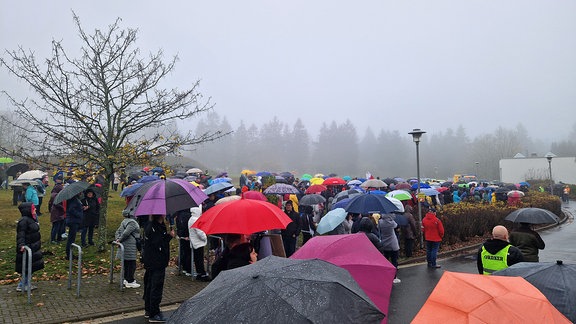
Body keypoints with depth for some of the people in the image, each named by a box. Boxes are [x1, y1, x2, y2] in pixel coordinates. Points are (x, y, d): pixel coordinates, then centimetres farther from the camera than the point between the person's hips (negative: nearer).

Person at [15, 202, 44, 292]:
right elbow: (21, 234, -25)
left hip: (33, 248, 10)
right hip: (27, 249, -10)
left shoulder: (31, 219, 10)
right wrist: (21, 244, -37)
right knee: (26, 267, -1)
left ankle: (28, 284, 26)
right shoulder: (24, 220, -19)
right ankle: (22, 286, 10)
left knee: (30, 267, 16)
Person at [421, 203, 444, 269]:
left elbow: (423, 229, 6)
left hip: (428, 238, 4)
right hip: (436, 238, -4)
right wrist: (441, 236, 7)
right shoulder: (437, 220, -18)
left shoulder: (424, 220, -5)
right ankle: (433, 264, 3)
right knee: (434, 251, 1)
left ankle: (429, 263, 23)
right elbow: (441, 230, -12)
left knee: (428, 250, 14)